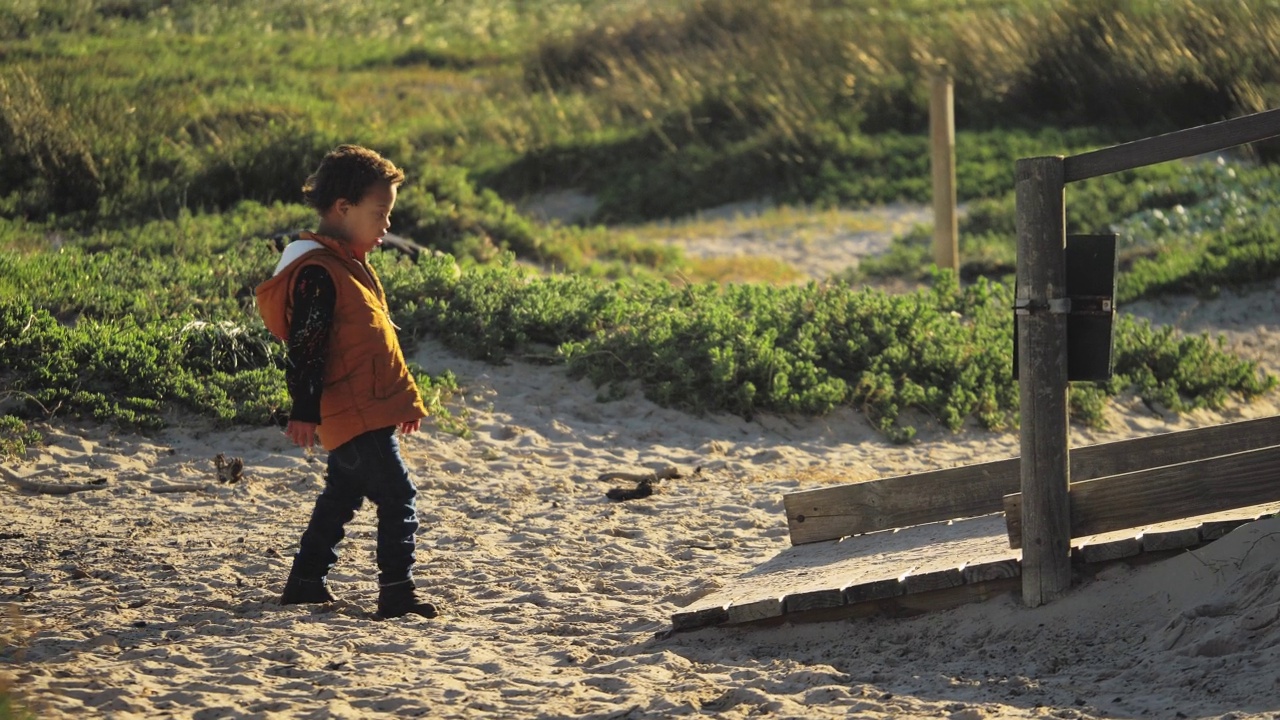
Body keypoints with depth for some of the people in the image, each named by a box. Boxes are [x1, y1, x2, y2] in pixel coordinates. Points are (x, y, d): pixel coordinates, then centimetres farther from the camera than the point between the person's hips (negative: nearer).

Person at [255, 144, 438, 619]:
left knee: (343, 496, 18)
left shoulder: (352, 263, 16)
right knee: (398, 499, -11)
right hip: (350, 414, -11)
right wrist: (304, 411, -22)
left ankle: (306, 581, 27)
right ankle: (396, 594, -10)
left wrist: (405, 395, 26)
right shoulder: (317, 272, -16)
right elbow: (306, 346, -20)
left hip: (366, 410, 11)